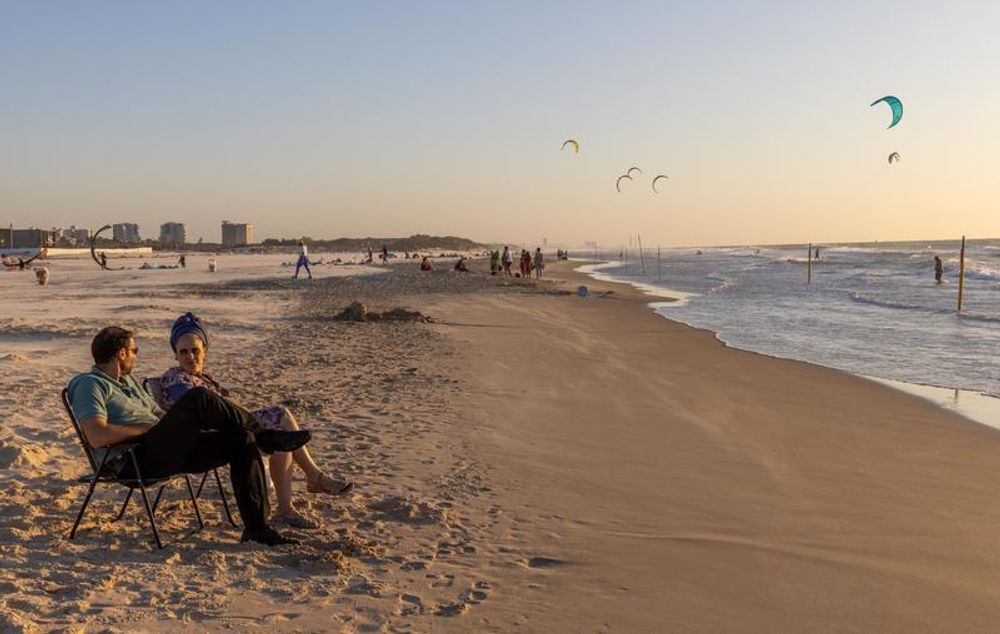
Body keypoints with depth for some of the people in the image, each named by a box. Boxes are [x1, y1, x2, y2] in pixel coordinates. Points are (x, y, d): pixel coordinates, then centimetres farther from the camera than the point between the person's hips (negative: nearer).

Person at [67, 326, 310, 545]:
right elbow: (97, 437, -19)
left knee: (242, 440, -10)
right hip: (135, 461, -9)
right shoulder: (90, 384, -2)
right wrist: (146, 428, -13)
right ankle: (265, 436, -8)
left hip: (167, 453, 9)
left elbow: (162, 417, 29)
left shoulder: (127, 380, 28)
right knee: (198, 398, -26)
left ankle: (256, 527, -10)